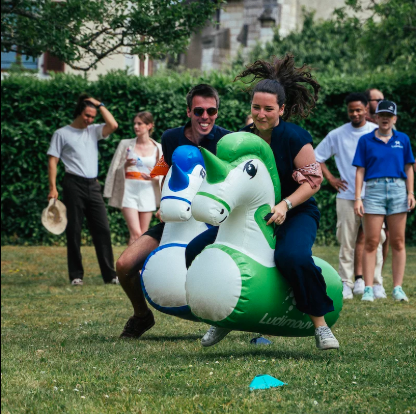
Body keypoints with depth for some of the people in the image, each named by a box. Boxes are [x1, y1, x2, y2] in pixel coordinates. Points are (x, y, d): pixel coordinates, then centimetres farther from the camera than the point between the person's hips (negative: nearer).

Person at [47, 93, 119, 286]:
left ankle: (109, 275, 0)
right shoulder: (62, 134, 3)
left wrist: (99, 105, 4)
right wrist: (53, 187, -9)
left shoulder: (94, 131, 15)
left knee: (103, 229, -1)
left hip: (93, 185, 4)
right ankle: (76, 275, 6)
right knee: (74, 231, -1)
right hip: (74, 185, -4)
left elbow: (113, 125, -1)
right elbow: (53, 161, 0)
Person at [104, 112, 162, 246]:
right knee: (135, 233, -14)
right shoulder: (125, 144, 5)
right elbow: (115, 171, 5)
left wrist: (155, 177, -11)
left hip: (147, 193, 2)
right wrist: (125, 165, -15)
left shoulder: (158, 148, 7)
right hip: (129, 191, -2)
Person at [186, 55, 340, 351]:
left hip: (296, 214, -6)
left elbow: (313, 180, -16)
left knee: (293, 257, -39)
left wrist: (285, 205, -28)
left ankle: (320, 324, -19)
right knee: (197, 250, -4)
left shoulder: (295, 137, -16)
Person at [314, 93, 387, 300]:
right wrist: (330, 178, 6)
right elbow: (317, 157, 15)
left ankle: (377, 283, 4)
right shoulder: (337, 135, 6)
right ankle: (346, 284, 8)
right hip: (347, 196, 1)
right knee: (347, 242, 2)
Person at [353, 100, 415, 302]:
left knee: (398, 242, 2)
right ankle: (368, 289, -1)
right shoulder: (366, 140, 6)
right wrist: (357, 198, -3)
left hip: (398, 190, 2)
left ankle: (398, 288, 6)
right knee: (371, 242, -4)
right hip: (374, 190, -2)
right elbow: (360, 171, 4)